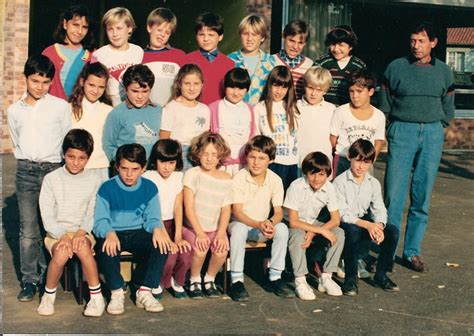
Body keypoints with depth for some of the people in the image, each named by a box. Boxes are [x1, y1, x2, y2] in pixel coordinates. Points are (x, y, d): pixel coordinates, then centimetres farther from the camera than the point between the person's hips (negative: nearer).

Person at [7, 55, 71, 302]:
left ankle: (47, 273, 15)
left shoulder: (60, 106, 2)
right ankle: (29, 279, 5)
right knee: (28, 229, 0)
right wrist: (27, 163, 12)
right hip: (25, 171, 2)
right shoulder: (14, 110, 10)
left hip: (54, 169, -1)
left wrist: (64, 168, 4)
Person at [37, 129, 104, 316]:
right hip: (56, 232, 0)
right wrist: (63, 236, -20)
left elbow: (93, 213, 1)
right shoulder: (51, 179, -1)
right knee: (62, 253, -33)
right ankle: (49, 295, -6)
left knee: (83, 248, -34)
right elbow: (47, 216, -4)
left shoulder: (93, 180, 3)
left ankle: (96, 296, -19)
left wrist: (82, 232, -18)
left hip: (83, 231, 0)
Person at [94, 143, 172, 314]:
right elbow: (100, 221, -8)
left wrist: (157, 229, -22)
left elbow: (153, 218, 4)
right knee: (106, 248, -37)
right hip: (113, 233, -2)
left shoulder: (149, 188, 5)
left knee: (162, 245, -27)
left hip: (138, 233, 2)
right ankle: (116, 292, -18)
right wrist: (109, 234, -32)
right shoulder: (107, 188, -3)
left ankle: (144, 291, -16)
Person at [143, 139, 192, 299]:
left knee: (186, 255, -21)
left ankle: (177, 282, 11)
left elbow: (178, 207, -1)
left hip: (171, 223, 4)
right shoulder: (148, 178, -11)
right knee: (168, 256, -28)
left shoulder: (178, 177, 5)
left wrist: (178, 236, -14)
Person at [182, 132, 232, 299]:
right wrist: (199, 233, -17)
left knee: (221, 250, -25)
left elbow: (226, 209, 1)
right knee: (200, 250, -30)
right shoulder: (192, 174, -6)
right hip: (192, 227, -3)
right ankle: (195, 280, -1)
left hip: (215, 228, 3)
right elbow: (189, 207, -10)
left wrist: (221, 233, -13)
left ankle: (209, 279, 3)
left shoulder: (225, 179, 4)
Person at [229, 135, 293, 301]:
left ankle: (275, 277, -13)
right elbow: (237, 212, -19)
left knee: (282, 228, -25)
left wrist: (270, 223, -31)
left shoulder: (275, 180, -7)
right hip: (240, 222, -3)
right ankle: (236, 280, -28)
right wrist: (258, 224, -35)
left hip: (263, 227, 3)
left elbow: (278, 212, -7)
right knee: (239, 229, -36)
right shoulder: (239, 178, -15)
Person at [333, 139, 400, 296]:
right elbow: (341, 214, -19)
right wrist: (367, 225, -30)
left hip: (365, 221, 5)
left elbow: (380, 210, 0)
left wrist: (379, 225, -25)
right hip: (344, 223, -5)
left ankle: (381, 275, -4)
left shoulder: (374, 183, 5)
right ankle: (350, 278, -23)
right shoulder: (340, 181, -12)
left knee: (392, 231, -19)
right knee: (353, 231, -39)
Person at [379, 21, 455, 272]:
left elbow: (448, 108, 17)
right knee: (394, 194, -7)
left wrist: (435, 128, 11)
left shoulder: (444, 72, 9)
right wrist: (396, 127, 6)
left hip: (432, 134, 2)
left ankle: (412, 252, 14)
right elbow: (384, 104, 8)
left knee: (422, 197, 5)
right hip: (402, 131, -2)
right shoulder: (396, 68, 3)